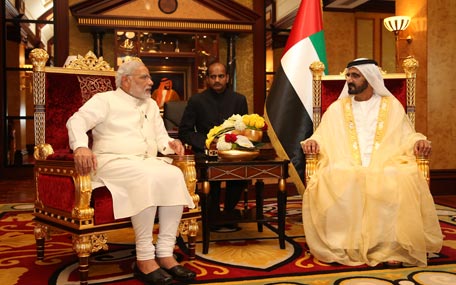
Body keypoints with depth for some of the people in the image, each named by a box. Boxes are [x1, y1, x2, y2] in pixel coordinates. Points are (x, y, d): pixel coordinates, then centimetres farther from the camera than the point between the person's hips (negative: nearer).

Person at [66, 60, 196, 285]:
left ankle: (165, 254, -28)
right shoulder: (105, 100, 6)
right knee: (145, 176, -37)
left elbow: (160, 137, 24)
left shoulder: (151, 105, 25)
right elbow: (77, 120, -9)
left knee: (174, 175, -26)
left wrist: (170, 143, -2)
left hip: (147, 163, 6)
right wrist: (81, 146, -31)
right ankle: (144, 258, -32)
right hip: (113, 162, -6)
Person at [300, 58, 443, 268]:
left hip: (386, 166, 0)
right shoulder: (337, 108, 18)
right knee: (325, 182, -33)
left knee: (404, 181, -34)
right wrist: (312, 142, -9)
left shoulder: (392, 105, 16)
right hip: (346, 168, 1)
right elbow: (322, 137, 13)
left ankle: (393, 246, -27)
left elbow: (406, 136, 14)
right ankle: (346, 246, -27)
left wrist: (418, 141, -7)